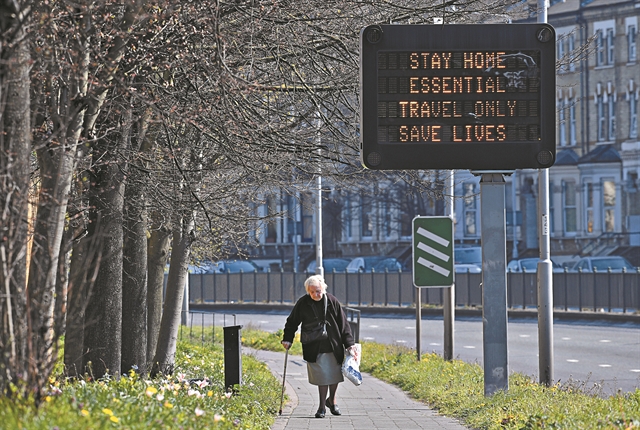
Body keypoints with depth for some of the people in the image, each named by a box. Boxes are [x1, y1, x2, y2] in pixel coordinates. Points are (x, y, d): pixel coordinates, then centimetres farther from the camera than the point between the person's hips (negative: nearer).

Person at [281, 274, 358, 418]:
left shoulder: (332, 302, -2)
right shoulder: (303, 303, -3)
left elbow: (344, 324, 2)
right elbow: (292, 322, 9)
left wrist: (349, 344, -1)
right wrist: (287, 339, -1)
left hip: (334, 347, 1)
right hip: (315, 349, -1)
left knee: (335, 375, 6)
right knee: (323, 376, -5)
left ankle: (332, 400, 32)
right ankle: (322, 406, 10)